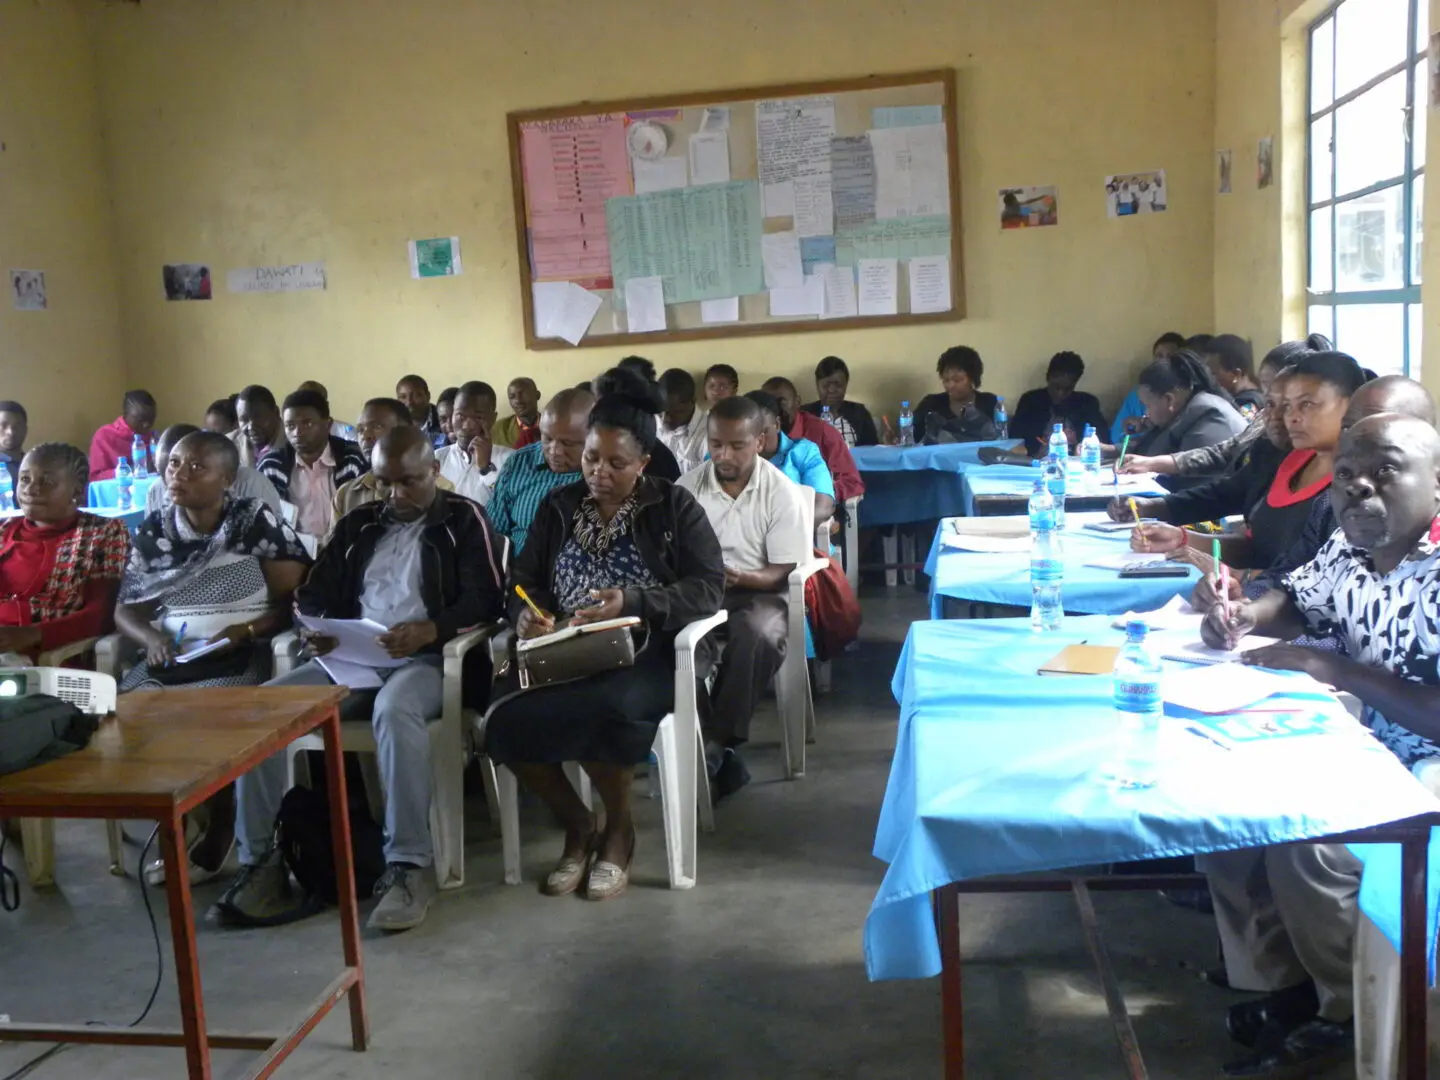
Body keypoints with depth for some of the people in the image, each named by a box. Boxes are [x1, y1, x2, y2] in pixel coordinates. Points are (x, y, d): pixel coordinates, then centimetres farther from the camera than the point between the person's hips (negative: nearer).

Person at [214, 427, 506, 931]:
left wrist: (428, 630, -24)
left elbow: (486, 600, -6)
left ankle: (409, 866, -33)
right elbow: (313, 593, 19)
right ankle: (258, 859, -14)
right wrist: (314, 629, -6)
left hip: (425, 659, -5)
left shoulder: (464, 519, 5)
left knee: (395, 709, -39)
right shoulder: (359, 524, 21)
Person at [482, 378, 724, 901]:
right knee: (503, 724, -27)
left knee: (607, 709, -38)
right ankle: (577, 825, 2)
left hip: (645, 657, -3)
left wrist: (634, 603, -20)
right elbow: (523, 579, 13)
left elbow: (709, 587, -6)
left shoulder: (675, 506, 3)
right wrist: (525, 613, -11)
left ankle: (618, 828, -5)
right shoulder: (558, 507, 14)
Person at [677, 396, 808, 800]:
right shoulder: (687, 486, 1)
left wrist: (743, 578, -25)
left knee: (758, 636, -38)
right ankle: (722, 754, -28)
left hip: (756, 592, -1)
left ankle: (712, 750, -24)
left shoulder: (781, 492, -4)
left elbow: (782, 572, -5)